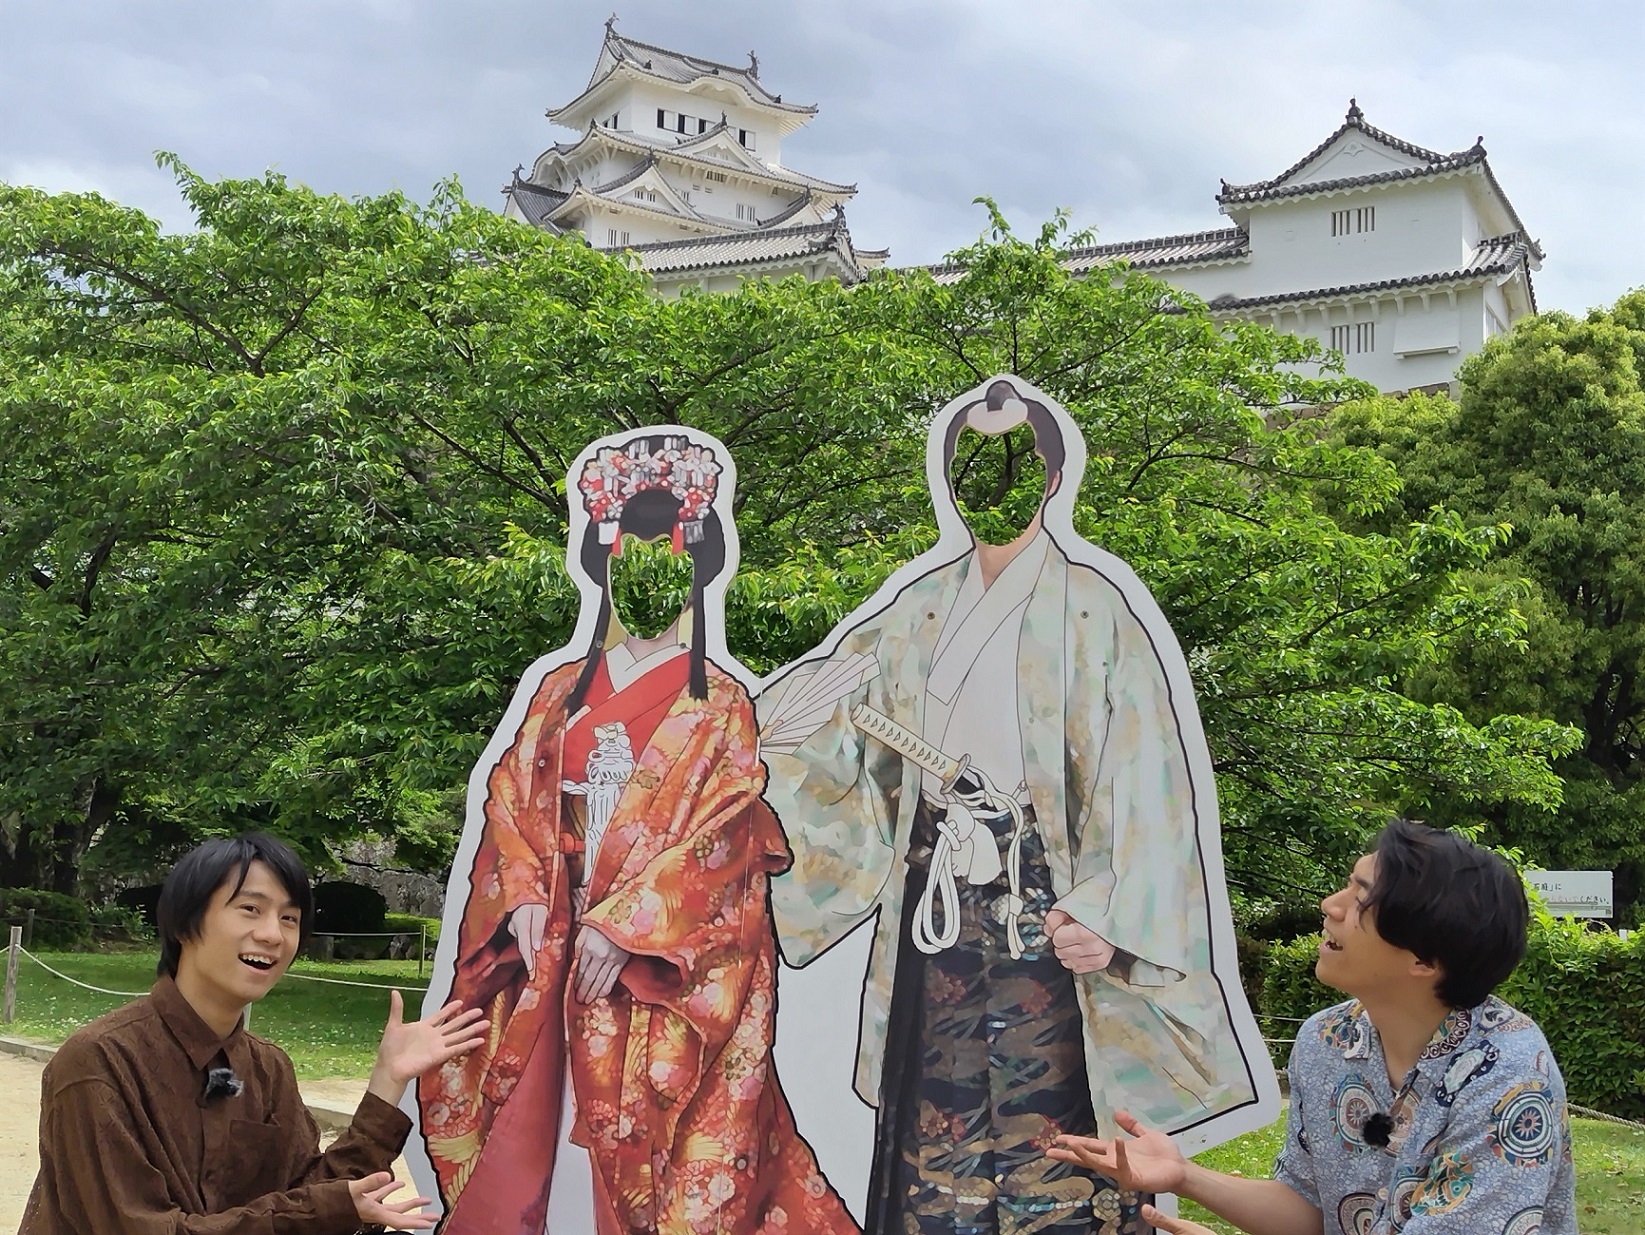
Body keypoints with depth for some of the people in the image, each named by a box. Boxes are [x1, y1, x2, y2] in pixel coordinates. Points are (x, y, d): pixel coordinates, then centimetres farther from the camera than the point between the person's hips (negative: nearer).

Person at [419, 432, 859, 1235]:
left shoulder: (718, 703, 1)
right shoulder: (560, 690, 14)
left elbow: (720, 832, -8)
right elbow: (511, 798, 8)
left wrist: (623, 926, -16)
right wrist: (524, 897, -9)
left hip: (666, 958, -3)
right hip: (551, 943, 4)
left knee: (638, 1124, -6)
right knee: (534, 1110, 3)